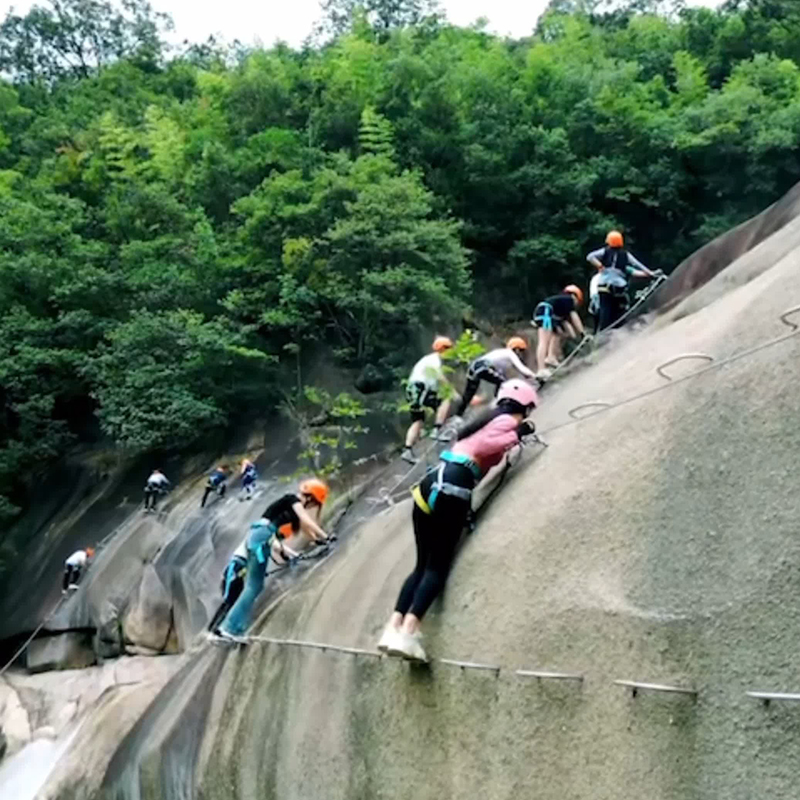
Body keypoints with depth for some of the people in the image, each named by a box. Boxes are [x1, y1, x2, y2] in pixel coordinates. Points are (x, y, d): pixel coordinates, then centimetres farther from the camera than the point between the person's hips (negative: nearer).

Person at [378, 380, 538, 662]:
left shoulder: (491, 419, 29)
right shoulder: (509, 422, 4)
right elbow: (482, 446, -13)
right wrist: (516, 435, -8)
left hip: (431, 481, 8)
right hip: (453, 485, -8)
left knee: (423, 564, 9)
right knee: (438, 565, -7)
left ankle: (394, 627, 0)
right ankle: (408, 632, -17)